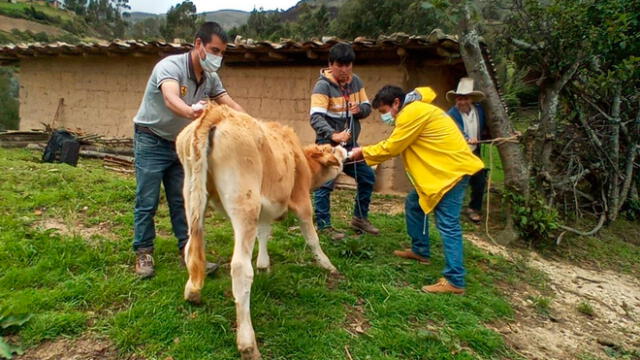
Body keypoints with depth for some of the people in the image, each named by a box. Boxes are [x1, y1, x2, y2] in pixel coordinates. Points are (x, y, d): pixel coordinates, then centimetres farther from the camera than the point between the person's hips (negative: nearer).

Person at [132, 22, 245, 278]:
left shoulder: (211, 78, -2)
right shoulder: (170, 66, -24)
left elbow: (230, 105, -9)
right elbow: (171, 98, -43)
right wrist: (191, 112, -65)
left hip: (180, 143, 6)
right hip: (151, 140, -6)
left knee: (182, 200, 6)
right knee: (147, 201, 0)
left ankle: (188, 251, 12)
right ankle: (143, 254, 12)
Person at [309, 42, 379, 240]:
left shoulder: (356, 81, 4)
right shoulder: (323, 85, -16)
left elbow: (367, 107, 10)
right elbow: (316, 117, -27)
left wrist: (360, 108, -14)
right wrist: (333, 135, -43)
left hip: (350, 144, 7)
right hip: (328, 145, -7)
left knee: (367, 177, 12)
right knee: (325, 185, -3)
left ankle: (359, 218, 29)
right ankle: (323, 226, 12)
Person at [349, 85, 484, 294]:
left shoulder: (412, 113, -17)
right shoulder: (412, 111, 16)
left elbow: (391, 148, -14)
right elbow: (395, 145, 14)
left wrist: (363, 152, -1)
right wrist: (368, 153, 5)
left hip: (453, 169, -11)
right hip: (441, 169, 11)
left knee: (447, 224, -11)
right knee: (414, 204, 19)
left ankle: (454, 281, -7)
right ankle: (420, 250, 31)